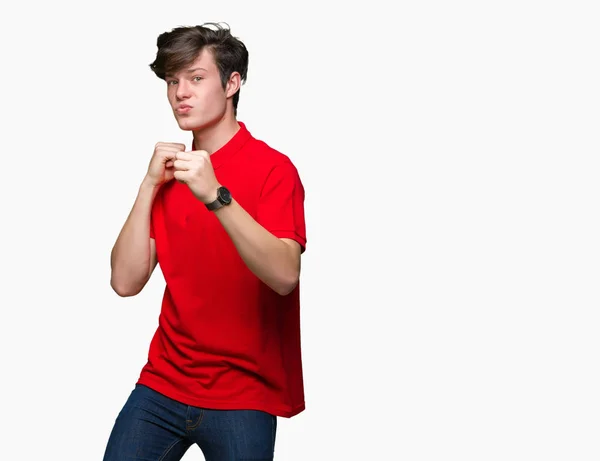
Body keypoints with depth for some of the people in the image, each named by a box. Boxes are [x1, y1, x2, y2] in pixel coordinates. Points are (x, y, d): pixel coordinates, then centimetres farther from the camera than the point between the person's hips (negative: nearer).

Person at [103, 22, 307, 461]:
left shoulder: (272, 168, -9)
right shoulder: (169, 171, 7)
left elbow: (285, 275, -23)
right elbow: (126, 282, -1)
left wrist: (216, 196, -32)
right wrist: (150, 186, -8)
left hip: (244, 397, -4)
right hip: (164, 383, 5)